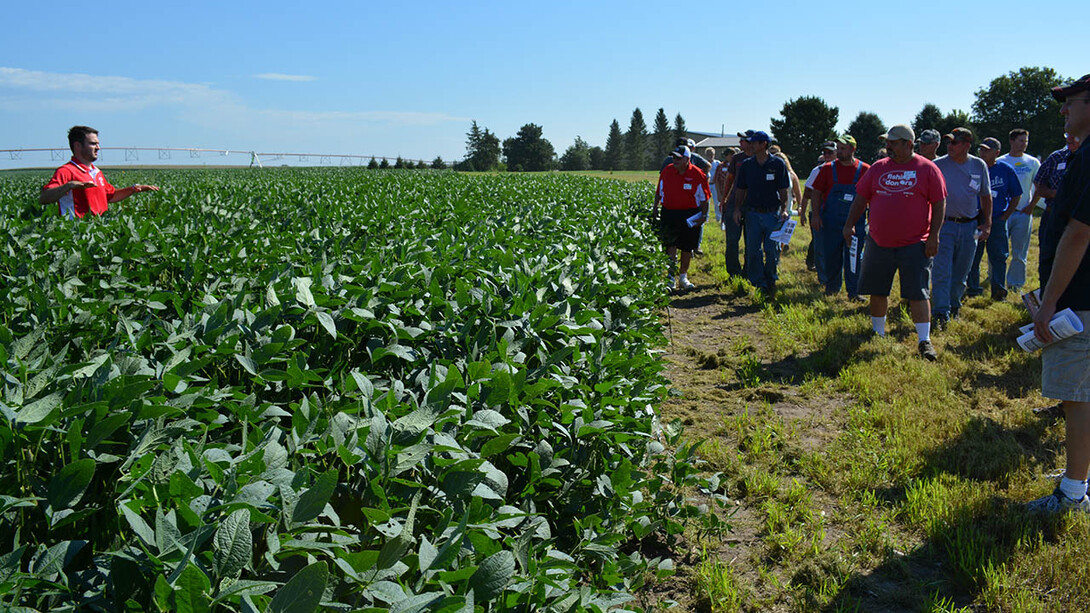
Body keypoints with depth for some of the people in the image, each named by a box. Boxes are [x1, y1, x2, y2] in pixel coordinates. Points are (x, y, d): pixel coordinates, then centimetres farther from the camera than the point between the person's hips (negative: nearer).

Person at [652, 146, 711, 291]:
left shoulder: (697, 174, -4)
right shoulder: (666, 171, 3)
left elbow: (704, 198, 1)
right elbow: (659, 192, 15)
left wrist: (703, 216, -6)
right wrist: (655, 208, 10)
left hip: (690, 216, 0)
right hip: (669, 212, 0)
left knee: (687, 246, 8)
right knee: (671, 245, -11)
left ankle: (683, 277, 23)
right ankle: (671, 277, -5)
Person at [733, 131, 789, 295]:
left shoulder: (778, 164, 0)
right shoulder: (746, 165, 7)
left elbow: (783, 190, 2)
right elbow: (741, 189, 12)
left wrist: (784, 209, -7)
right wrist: (737, 208, 2)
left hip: (772, 214, -2)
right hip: (752, 213, 2)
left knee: (772, 251, 1)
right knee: (753, 251, 1)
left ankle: (771, 280, 20)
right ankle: (759, 283, 11)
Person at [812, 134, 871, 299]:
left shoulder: (864, 170, 0)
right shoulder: (828, 169, 2)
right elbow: (817, 192, 5)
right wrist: (816, 215, -3)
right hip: (831, 222, 1)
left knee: (854, 258, 2)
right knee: (831, 256, 9)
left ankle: (854, 292, 10)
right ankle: (832, 287, 24)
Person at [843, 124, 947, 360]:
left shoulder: (927, 169, -2)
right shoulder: (878, 168, 7)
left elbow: (939, 204, -2)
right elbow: (861, 198, 13)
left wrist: (933, 236, -7)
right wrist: (849, 225, 6)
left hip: (914, 244, -4)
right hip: (878, 242, 4)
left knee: (917, 293, -4)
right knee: (877, 291, 11)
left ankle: (925, 341, 3)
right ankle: (878, 334, 27)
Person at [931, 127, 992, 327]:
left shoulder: (979, 166, 5)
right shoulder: (938, 165, -4)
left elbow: (986, 196, 14)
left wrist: (987, 223, 8)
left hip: (970, 227, 3)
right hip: (944, 225, -3)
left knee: (961, 273, 11)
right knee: (942, 272, -9)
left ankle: (954, 306, 26)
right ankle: (940, 313, -8)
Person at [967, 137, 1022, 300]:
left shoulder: (1006, 170, 3)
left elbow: (1016, 195, 9)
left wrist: (1006, 216, 1)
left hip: (997, 221, -1)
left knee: (998, 256, 0)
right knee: (973, 256, 5)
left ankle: (999, 291, 7)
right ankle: (973, 289, 16)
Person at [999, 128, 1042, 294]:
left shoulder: (1033, 162, 7)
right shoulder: (1000, 162, 4)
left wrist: (1031, 206, 0)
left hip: (1023, 212, 1)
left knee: (1020, 252, 3)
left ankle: (1015, 283, 13)